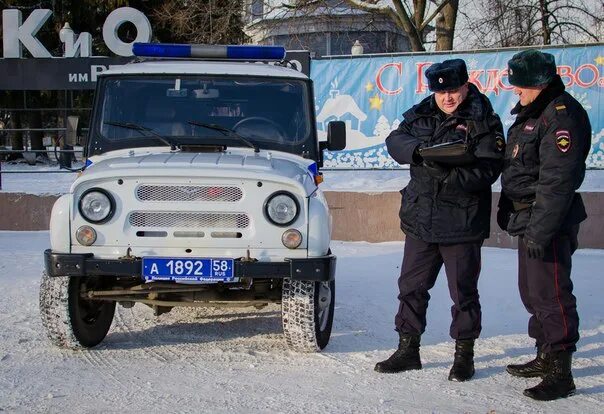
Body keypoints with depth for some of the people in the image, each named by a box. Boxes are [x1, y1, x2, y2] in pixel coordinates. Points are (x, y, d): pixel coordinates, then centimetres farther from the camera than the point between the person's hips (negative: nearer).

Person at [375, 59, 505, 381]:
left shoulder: (484, 123, -7)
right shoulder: (420, 115, 8)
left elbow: (487, 171, -16)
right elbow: (395, 141, -4)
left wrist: (447, 173, -30)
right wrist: (419, 150, -24)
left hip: (462, 224, -5)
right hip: (419, 219, 5)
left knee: (463, 293, 5)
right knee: (411, 287, 11)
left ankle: (464, 355, 18)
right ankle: (407, 350, 23)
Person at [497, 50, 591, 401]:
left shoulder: (562, 115, -18)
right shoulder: (531, 113, 15)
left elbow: (557, 180, -24)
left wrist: (540, 229, -27)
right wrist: (510, 214, 22)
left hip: (549, 223, -11)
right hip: (528, 220, 11)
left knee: (550, 294, -9)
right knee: (532, 291, 19)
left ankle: (560, 373, -4)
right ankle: (546, 357, 32)